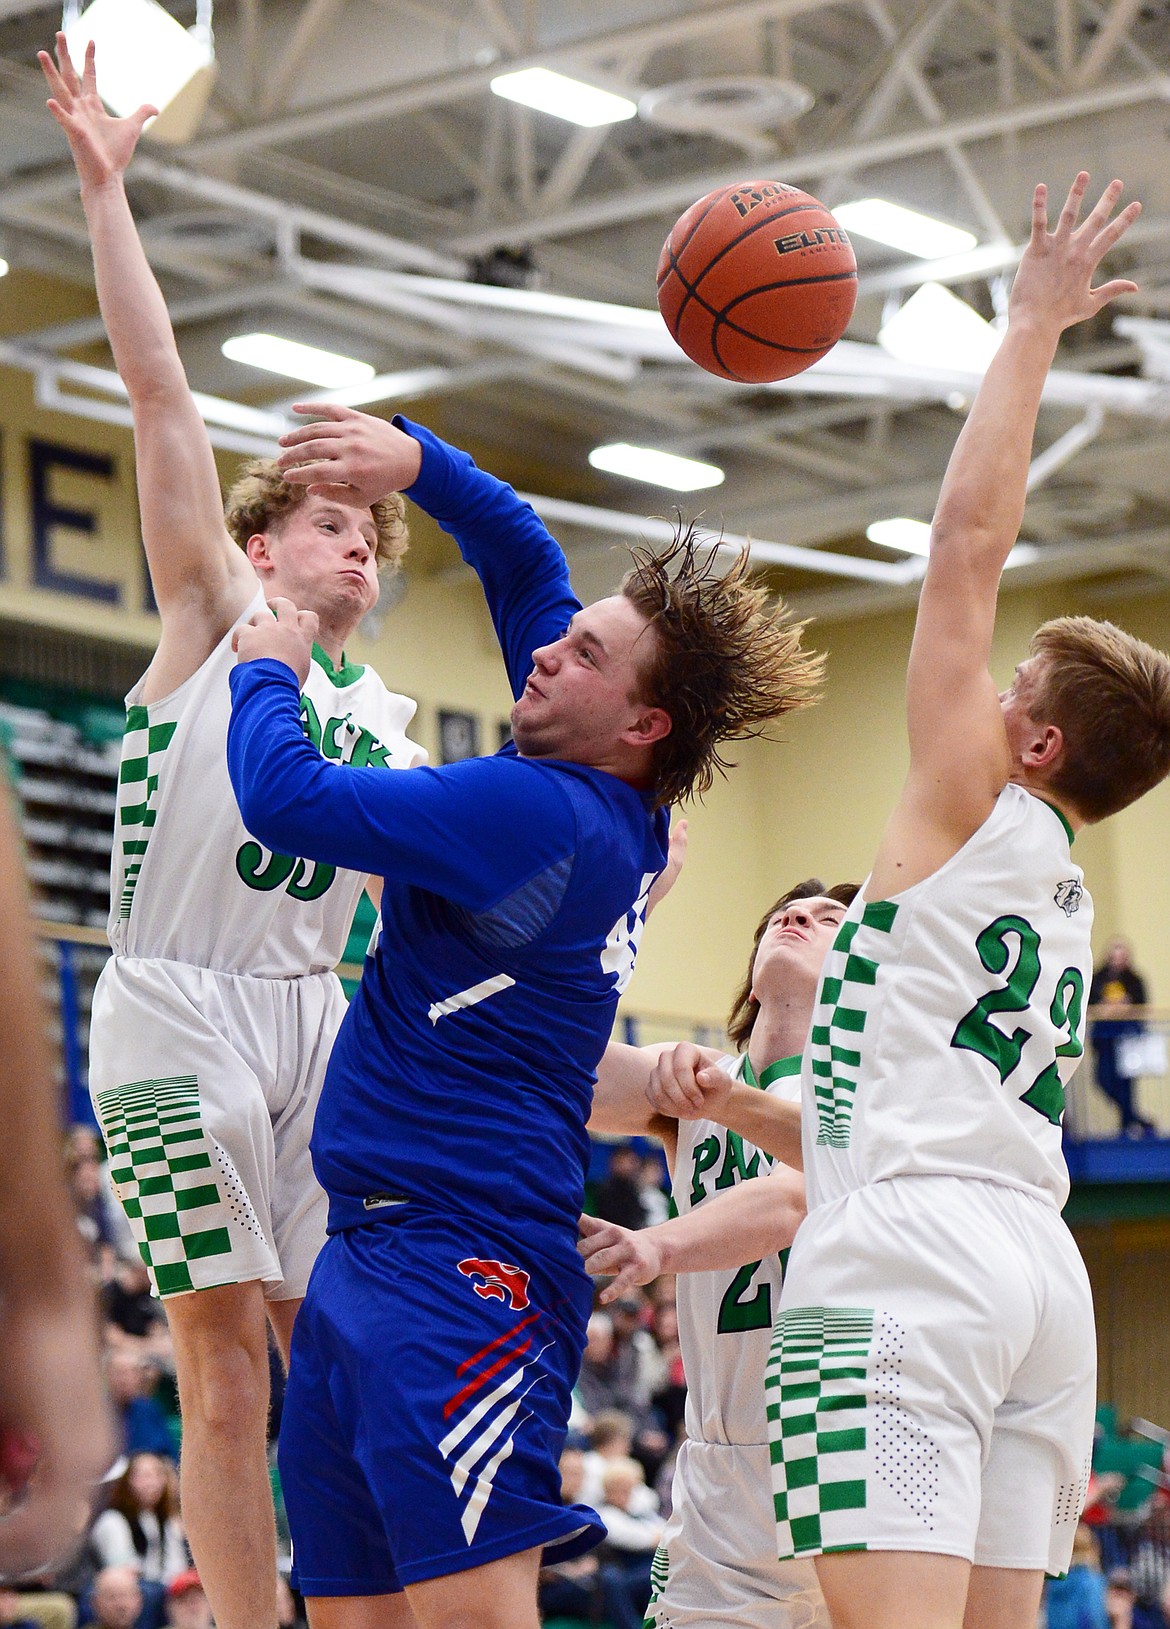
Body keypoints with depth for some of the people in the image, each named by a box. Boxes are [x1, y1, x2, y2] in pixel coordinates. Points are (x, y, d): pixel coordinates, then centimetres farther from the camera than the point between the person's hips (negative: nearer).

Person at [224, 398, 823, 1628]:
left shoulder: (539, 814, -14)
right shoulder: (616, 812, 13)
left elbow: (286, 797, -18)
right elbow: (522, 559, 25)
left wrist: (268, 671, 1)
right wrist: (415, 460, 13)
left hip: (456, 1267, -10)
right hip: (363, 1253, 10)